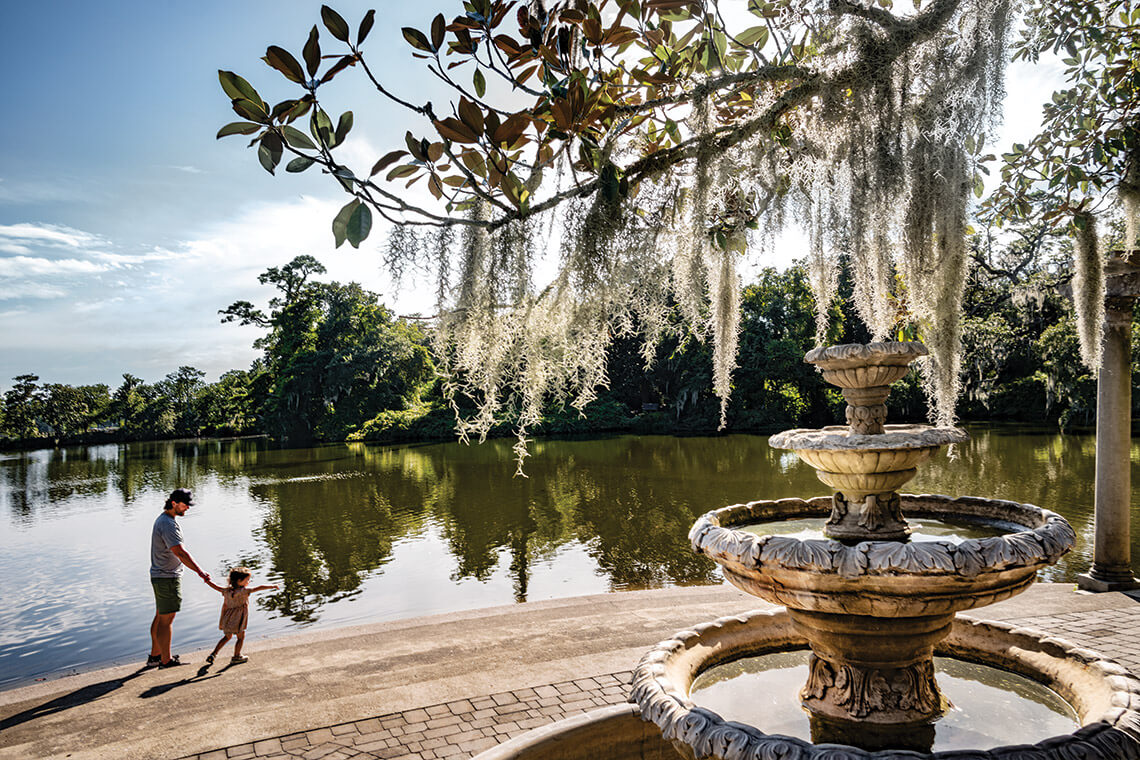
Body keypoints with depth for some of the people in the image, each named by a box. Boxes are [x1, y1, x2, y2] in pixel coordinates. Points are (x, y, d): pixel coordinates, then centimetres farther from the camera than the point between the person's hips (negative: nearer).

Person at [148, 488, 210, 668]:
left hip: (159, 575, 10)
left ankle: (155, 656, 29)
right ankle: (166, 660, 10)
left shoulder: (163, 519, 11)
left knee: (160, 617, 18)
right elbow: (180, 553, -30)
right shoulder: (168, 524, -23)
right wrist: (200, 572, -32)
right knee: (166, 620, 0)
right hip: (167, 578, -10)